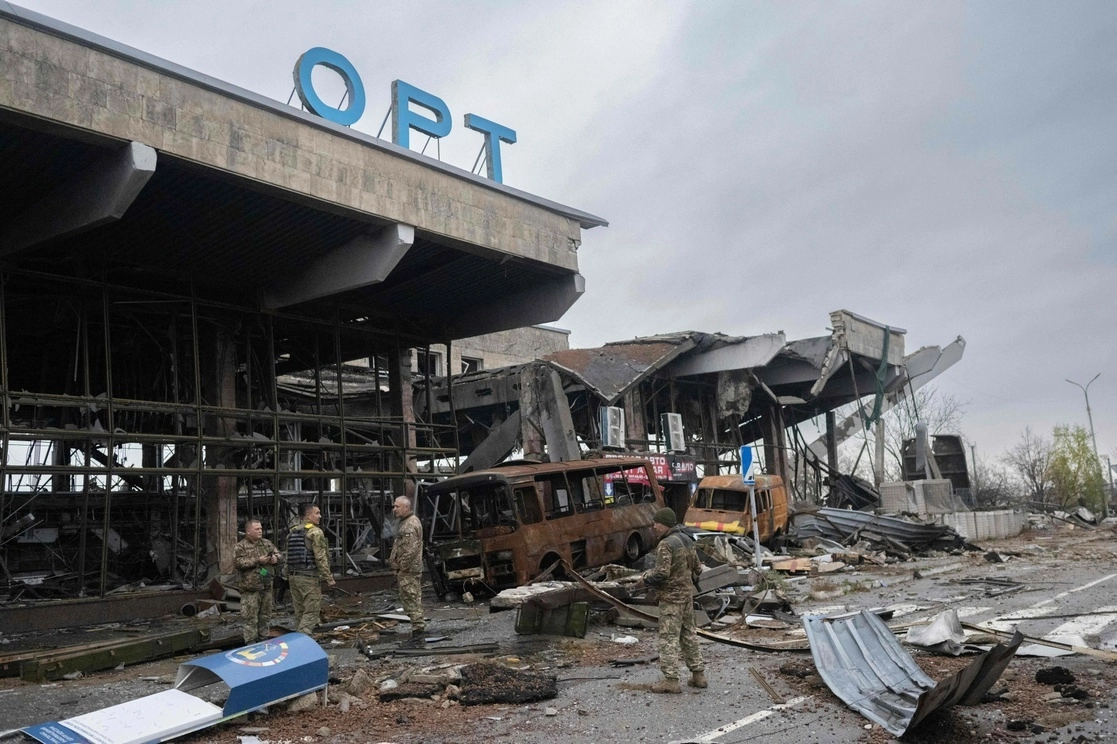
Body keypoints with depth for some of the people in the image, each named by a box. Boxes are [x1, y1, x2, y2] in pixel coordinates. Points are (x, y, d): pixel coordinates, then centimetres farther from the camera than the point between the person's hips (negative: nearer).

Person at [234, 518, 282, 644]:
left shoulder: (267, 543, 12)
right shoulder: (241, 546, -5)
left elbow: (279, 554, 17)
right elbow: (239, 563, -18)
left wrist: (275, 558, -7)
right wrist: (257, 561, -21)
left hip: (266, 587, 6)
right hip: (250, 588, -6)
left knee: (265, 616, 13)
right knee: (250, 618, -4)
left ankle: (263, 641, 24)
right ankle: (250, 643, 3)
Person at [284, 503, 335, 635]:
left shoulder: (292, 532, 13)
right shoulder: (315, 532, -11)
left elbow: (288, 556, 17)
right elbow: (321, 558, -15)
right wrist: (329, 578, -10)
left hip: (293, 576, 8)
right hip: (309, 577, -8)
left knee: (299, 612, 15)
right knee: (311, 612, -4)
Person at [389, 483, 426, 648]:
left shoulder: (411, 525, -17)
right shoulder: (406, 522, 17)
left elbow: (410, 550, -23)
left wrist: (400, 566, -17)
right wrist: (397, 565, 21)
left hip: (409, 571, -11)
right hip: (406, 571, 11)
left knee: (412, 602, -8)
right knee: (412, 602, 14)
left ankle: (419, 634, -4)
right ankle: (418, 633, 21)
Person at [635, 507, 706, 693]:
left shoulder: (666, 545, -18)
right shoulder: (687, 541, 10)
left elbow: (661, 573, -24)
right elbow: (697, 568, 15)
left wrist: (645, 580, -9)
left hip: (671, 597, -9)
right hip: (687, 594, 9)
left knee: (669, 637, -4)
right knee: (689, 634, 16)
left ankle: (670, 680, -3)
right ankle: (698, 674, 21)